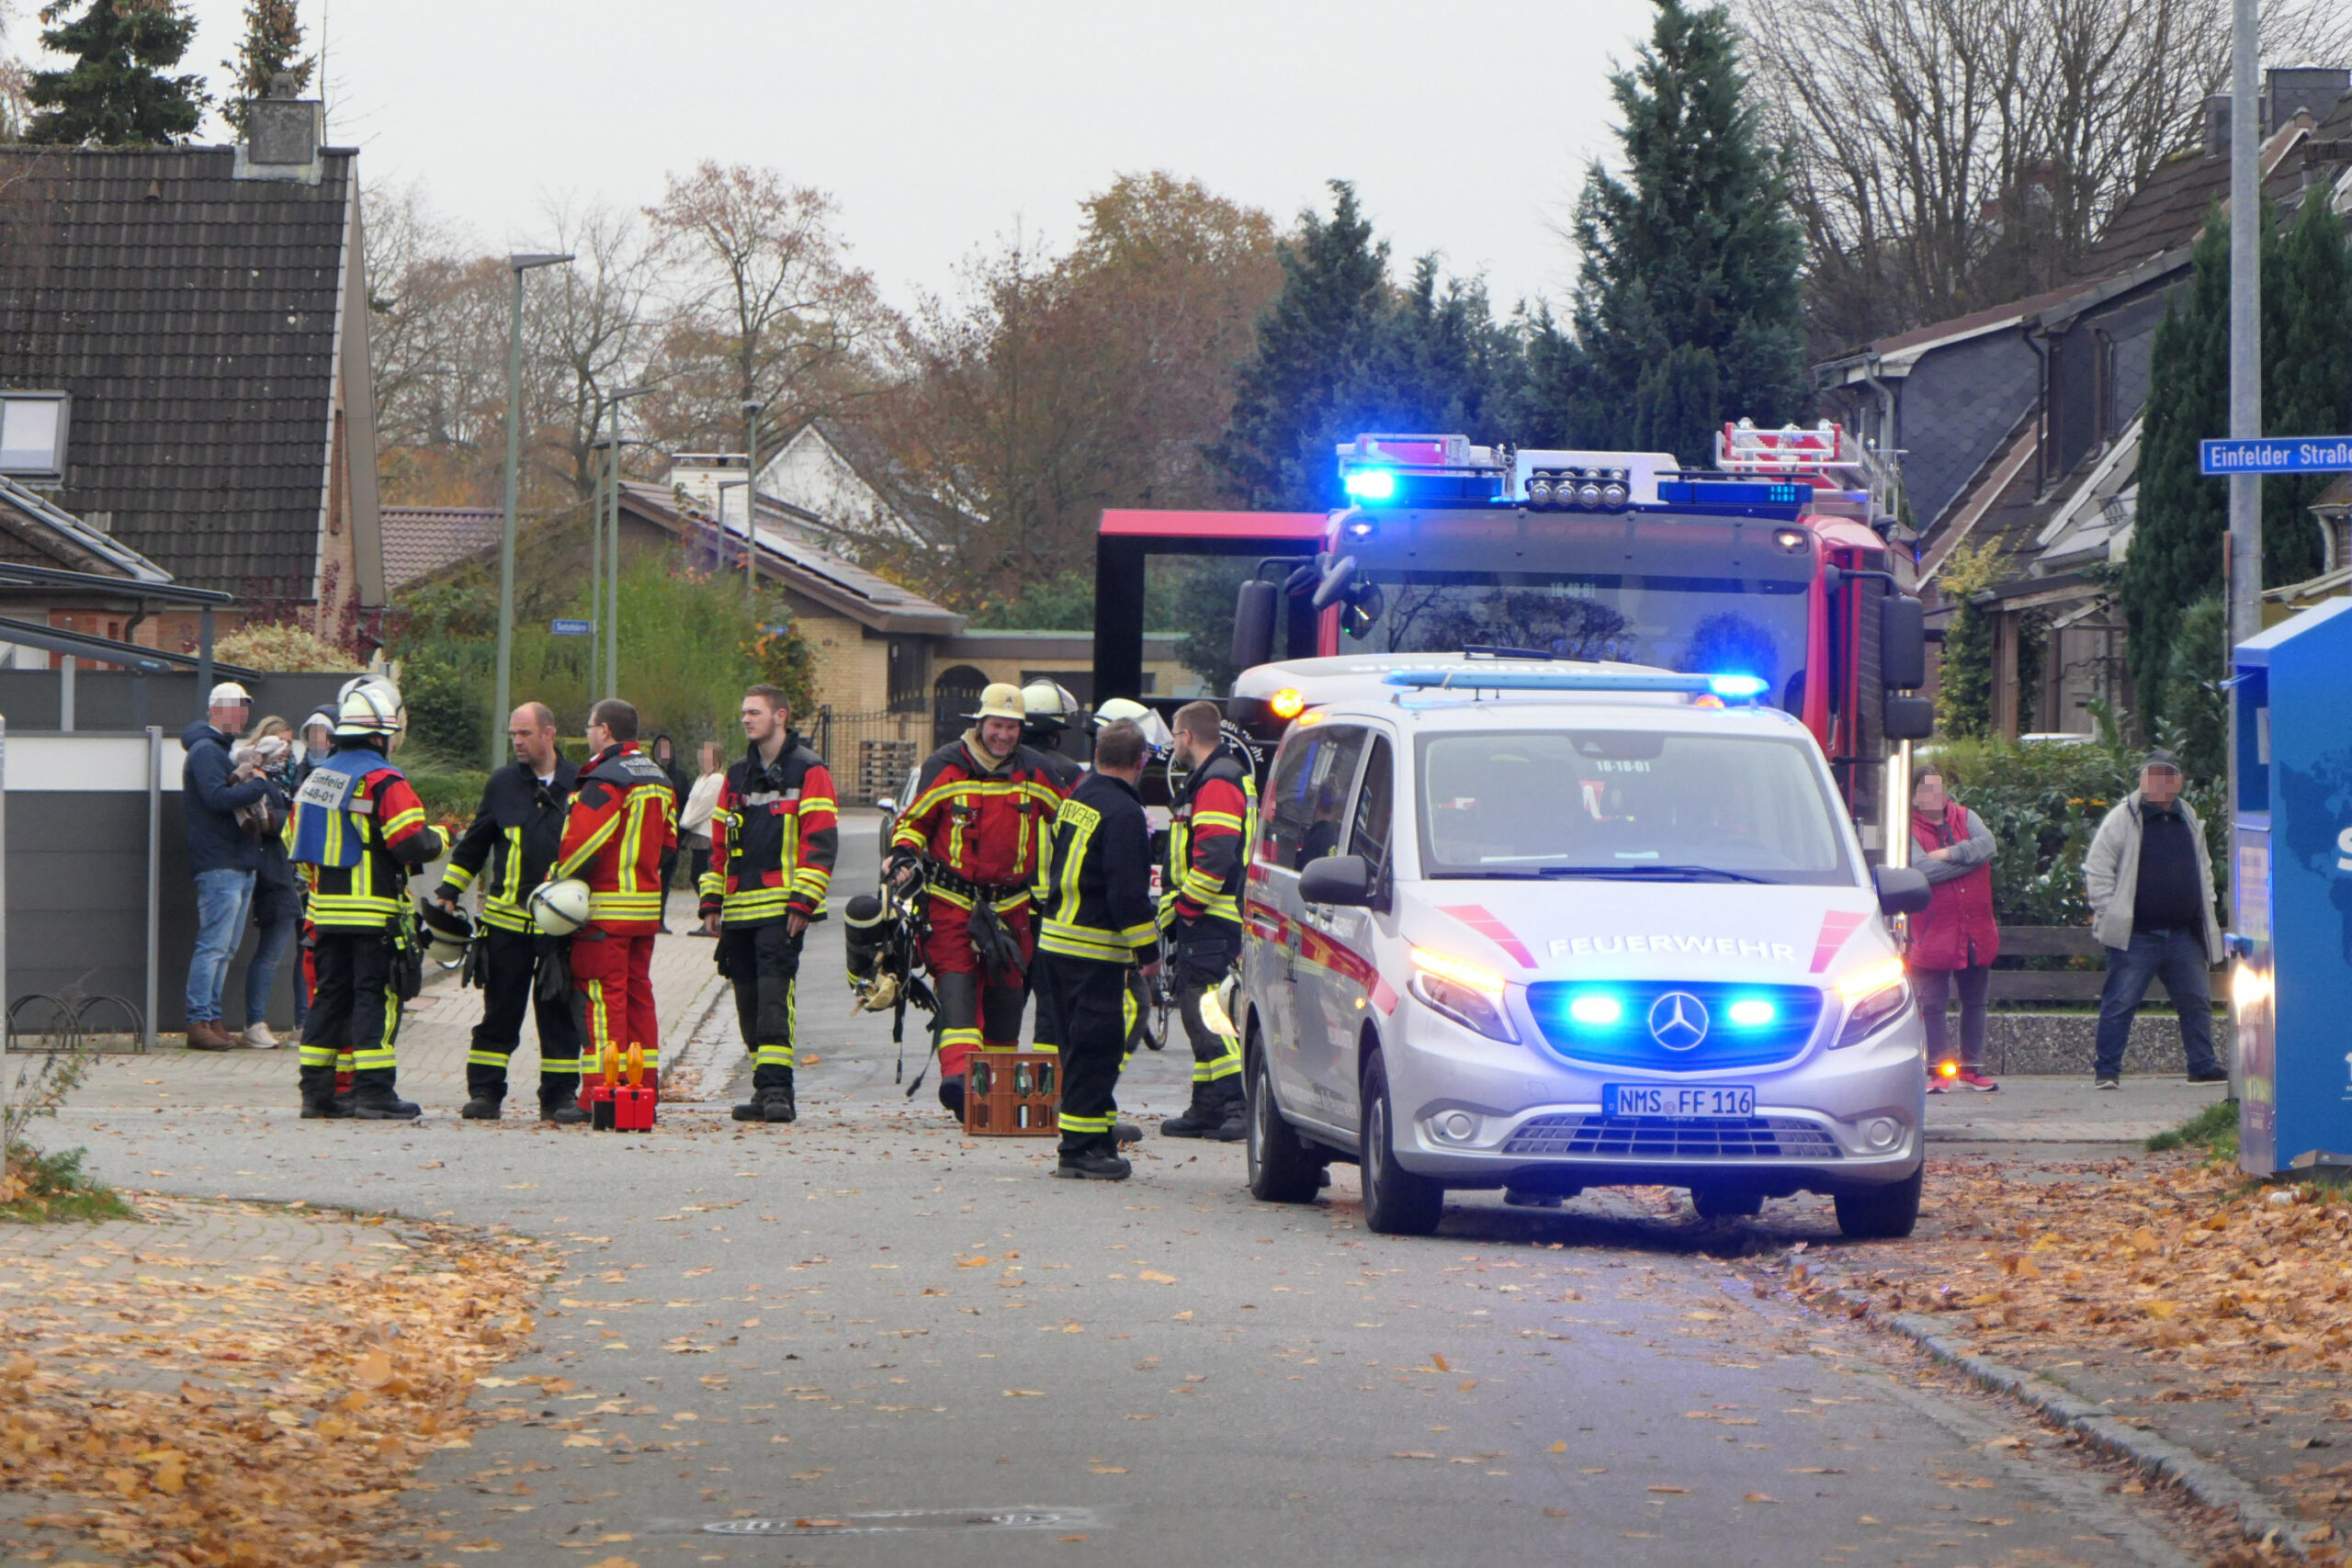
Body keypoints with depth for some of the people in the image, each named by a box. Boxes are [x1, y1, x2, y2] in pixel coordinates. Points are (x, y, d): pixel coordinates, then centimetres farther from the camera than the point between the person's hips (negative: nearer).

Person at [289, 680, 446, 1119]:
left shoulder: (317, 777, 12)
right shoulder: (382, 781, -14)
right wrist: (438, 838, 3)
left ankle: (316, 1090, 12)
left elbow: (297, 840, 18)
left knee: (331, 996, 12)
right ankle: (374, 1092, -7)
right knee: (376, 998, -4)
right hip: (375, 913, -7)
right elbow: (412, 843, -19)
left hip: (327, 911, 7)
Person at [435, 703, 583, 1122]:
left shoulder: (580, 784, 4)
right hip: (507, 918, 1)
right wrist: (448, 892, 9)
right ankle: (484, 1092, 7)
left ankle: (560, 1094, 9)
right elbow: (473, 844, 14)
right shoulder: (503, 784, 7)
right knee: (500, 1010, 3)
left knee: (559, 1011, 3)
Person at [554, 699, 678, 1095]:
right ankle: (644, 1088, 15)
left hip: (607, 909, -8)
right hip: (647, 907, 8)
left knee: (603, 995, -6)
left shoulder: (604, 780, -14)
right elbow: (667, 842, 19)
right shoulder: (658, 779, 15)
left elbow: (583, 842, -20)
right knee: (638, 992, 13)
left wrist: (557, 879, -7)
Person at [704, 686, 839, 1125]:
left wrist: (802, 902, -14)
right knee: (749, 1003, 6)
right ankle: (767, 1092, 11)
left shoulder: (808, 772, -1)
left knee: (774, 995, -16)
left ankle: (776, 1089, -19)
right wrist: (713, 902, 15)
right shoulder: (738, 776, 19)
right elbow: (720, 843, 23)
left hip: (781, 910, -7)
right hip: (740, 910, 7)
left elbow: (821, 841, -7)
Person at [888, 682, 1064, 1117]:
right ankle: (957, 1073, -30)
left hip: (1011, 903, 3)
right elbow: (912, 821, 8)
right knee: (956, 982, -18)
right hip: (951, 900, -3)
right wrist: (905, 856, -11)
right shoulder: (944, 767, -1)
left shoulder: (1036, 772, 5)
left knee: (1005, 993, 6)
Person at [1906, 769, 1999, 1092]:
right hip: (1934, 933, -4)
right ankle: (1936, 1070, 4)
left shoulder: (1964, 818, 8)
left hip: (1975, 931, 4)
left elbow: (1987, 844, -10)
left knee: (1974, 1002, 11)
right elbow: (1924, 869, -20)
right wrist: (1969, 859, -11)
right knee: (1932, 1004, -2)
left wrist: (1950, 854, -18)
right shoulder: (1910, 831, -4)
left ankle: (1971, 1069, 20)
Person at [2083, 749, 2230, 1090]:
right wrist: (2108, 913, -11)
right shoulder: (2123, 819, -3)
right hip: (2136, 935, -5)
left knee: (2196, 1003, 9)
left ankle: (2203, 1065, 20)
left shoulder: (2189, 822, 14)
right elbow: (2097, 870, -4)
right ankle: (2107, 1070, -2)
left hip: (2183, 936, 5)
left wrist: (2206, 915, 18)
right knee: (2120, 1003, -7)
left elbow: (2203, 871, 26)